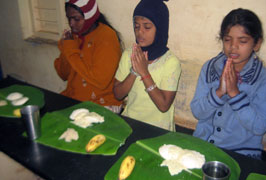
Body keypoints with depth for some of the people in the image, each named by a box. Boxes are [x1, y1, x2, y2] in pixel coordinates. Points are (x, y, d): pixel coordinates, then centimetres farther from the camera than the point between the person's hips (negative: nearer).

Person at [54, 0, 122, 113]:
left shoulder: (106, 37, -15)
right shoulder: (74, 35, 5)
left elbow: (100, 80, -24)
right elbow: (64, 75, 9)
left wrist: (71, 50, -18)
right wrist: (65, 48, -8)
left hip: (102, 104, -6)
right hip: (72, 98, 6)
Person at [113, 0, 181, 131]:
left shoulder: (171, 62, -12)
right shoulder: (128, 55, 2)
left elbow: (164, 106, -15)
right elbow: (118, 94, -1)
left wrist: (144, 72, -20)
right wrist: (134, 71, -17)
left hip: (157, 128, -3)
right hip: (129, 121, 3)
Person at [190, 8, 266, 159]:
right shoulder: (209, 68, 0)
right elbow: (197, 112, -3)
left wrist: (234, 93, -20)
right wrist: (219, 92, -19)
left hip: (241, 153, -1)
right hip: (202, 143, 2)